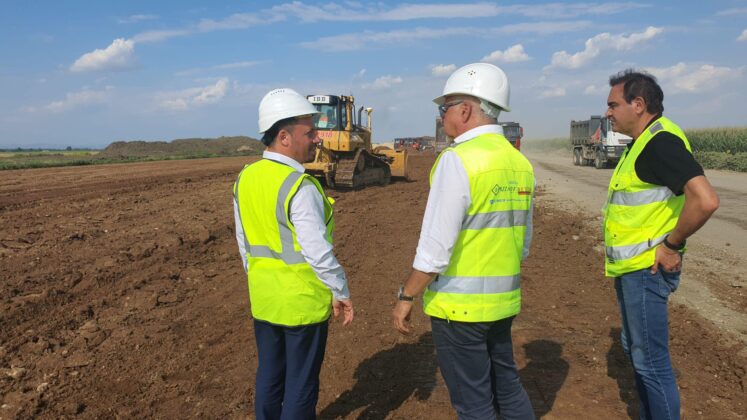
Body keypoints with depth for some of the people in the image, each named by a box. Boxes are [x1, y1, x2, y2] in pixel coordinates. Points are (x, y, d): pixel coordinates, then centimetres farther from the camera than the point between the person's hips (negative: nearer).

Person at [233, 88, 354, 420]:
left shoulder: (245, 179, 1)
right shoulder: (300, 187, -23)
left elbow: (244, 243, 9)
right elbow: (319, 252, -22)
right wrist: (342, 293, -9)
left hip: (263, 298, 7)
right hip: (303, 301, -7)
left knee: (269, 374, 21)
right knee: (301, 382, 9)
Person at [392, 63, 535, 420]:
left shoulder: (458, 160, -18)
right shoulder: (519, 162, 5)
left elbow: (435, 247, -20)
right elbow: (523, 239, 13)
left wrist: (406, 297, -9)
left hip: (459, 306, -7)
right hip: (502, 301, 7)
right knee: (507, 388, 23)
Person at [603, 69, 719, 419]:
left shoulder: (661, 141, -19)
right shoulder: (643, 142, 13)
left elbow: (705, 199, -31)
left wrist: (672, 244, -21)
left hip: (646, 269, -11)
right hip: (630, 268, 11)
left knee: (650, 359, 0)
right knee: (635, 348, 22)